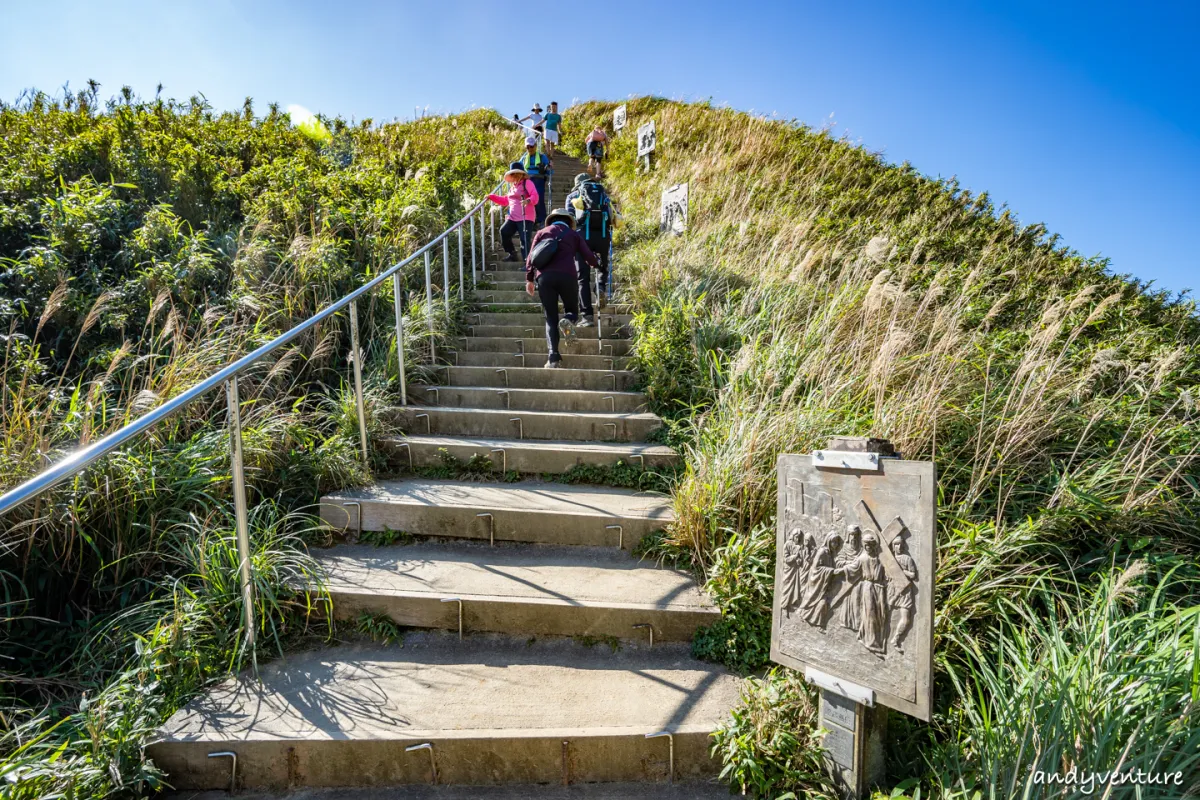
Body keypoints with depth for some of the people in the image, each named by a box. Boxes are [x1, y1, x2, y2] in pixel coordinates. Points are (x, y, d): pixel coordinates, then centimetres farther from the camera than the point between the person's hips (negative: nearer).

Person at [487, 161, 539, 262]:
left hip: (526, 218, -8)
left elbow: (535, 196, -16)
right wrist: (492, 197, 27)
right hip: (513, 218, 8)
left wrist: (528, 200, -37)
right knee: (503, 232, -12)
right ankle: (512, 255, 1)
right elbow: (506, 200, 33)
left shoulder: (527, 183, -2)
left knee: (524, 240, -14)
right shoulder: (512, 186, 25)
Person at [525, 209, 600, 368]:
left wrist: (529, 279, 15)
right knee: (572, 310, 19)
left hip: (544, 277, 1)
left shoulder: (542, 232, 23)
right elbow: (589, 256, 14)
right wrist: (596, 263, 36)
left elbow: (530, 257, 13)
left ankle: (553, 356, -8)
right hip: (566, 276, -1)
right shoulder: (573, 234, 20)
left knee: (551, 318, 8)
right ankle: (568, 320, -19)